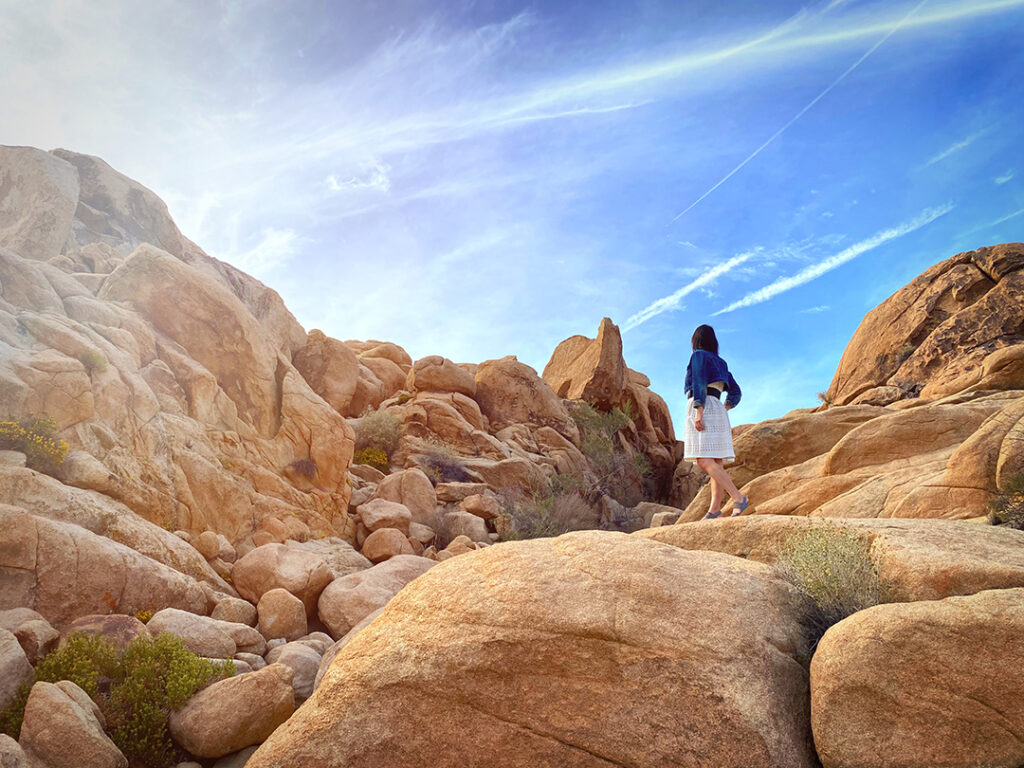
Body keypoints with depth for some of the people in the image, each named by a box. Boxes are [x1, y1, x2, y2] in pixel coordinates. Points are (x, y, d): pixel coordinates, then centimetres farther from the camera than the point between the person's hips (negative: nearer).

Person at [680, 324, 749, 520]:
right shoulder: (720, 363, 21)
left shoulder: (698, 356, -2)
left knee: (704, 461, -16)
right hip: (717, 410, 9)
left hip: (704, 410, -9)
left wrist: (699, 414, -21)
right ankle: (714, 509, -3)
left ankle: (739, 498, -22)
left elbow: (699, 385, -15)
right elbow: (735, 392, 21)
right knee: (715, 463, 1)